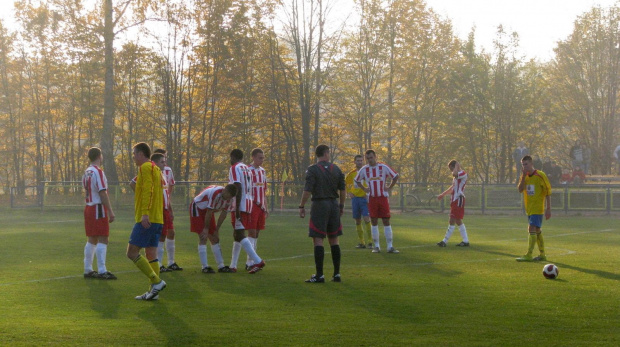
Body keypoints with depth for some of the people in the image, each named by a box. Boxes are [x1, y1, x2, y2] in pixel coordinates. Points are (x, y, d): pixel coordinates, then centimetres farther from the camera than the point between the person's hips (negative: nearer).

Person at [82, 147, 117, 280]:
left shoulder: (86, 173, 12)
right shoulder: (98, 172, -14)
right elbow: (103, 193, -18)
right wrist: (110, 211, -18)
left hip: (89, 208, 9)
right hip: (99, 208, -9)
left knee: (91, 240, 13)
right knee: (103, 239, -8)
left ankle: (88, 270, 16)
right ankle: (102, 271, -12)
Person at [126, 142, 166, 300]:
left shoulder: (145, 168, -8)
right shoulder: (156, 169, 21)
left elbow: (147, 191, -19)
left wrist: (145, 213, -26)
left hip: (146, 220, -9)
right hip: (157, 219, 9)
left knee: (132, 252, -7)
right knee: (151, 254, 8)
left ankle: (157, 281, -12)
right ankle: (154, 290, 4)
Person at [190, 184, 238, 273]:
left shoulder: (229, 198, -11)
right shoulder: (216, 193, -35)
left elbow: (223, 214, -2)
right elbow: (209, 212, -28)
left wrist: (216, 230, -1)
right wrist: (206, 228, -20)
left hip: (208, 210, 8)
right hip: (197, 208, -8)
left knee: (215, 239, 5)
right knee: (203, 238, -15)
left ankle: (221, 266, 8)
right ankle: (205, 267, -16)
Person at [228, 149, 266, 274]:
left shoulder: (234, 168, -7)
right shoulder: (247, 169, 19)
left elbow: (239, 188, -18)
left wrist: (237, 209, -22)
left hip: (240, 206, -9)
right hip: (248, 206, 9)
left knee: (240, 235, -11)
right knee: (237, 235, 16)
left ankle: (258, 261, -21)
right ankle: (233, 266, 20)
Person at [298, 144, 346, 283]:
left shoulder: (312, 170, -7)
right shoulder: (336, 169, 7)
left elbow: (307, 191, -14)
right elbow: (343, 190, 8)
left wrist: (302, 206, -6)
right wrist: (341, 205, 19)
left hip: (319, 204, -5)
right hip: (334, 204, 5)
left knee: (318, 239, -4)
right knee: (334, 239, 12)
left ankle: (319, 275, -9)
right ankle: (337, 274, 13)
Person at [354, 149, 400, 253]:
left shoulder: (384, 167, -2)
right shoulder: (364, 170, 3)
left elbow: (395, 176, 8)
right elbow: (357, 180, 18)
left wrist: (389, 188, 1)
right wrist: (364, 189, 7)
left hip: (383, 198, -1)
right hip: (371, 199, 1)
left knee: (386, 221, -2)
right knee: (374, 222, 2)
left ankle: (390, 246, 1)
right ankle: (376, 246, 8)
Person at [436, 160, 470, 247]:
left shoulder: (463, 174, -12)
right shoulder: (457, 175, 19)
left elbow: (454, 174, -35)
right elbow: (453, 188, 30)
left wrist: (457, 166, -17)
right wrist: (443, 195, 34)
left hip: (459, 200, -10)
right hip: (455, 200, 10)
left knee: (452, 221, -9)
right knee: (458, 221, 11)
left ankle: (445, 241, -8)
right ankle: (465, 241, 15)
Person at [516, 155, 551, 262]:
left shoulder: (540, 175, -9)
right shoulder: (524, 176, 9)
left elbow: (548, 192, -7)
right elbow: (520, 190, -5)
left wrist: (548, 209, -11)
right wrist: (523, 177, -14)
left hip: (538, 208, -7)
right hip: (529, 209, 7)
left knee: (532, 229, -17)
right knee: (537, 231, 12)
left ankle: (528, 255, -21)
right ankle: (542, 255, 21)